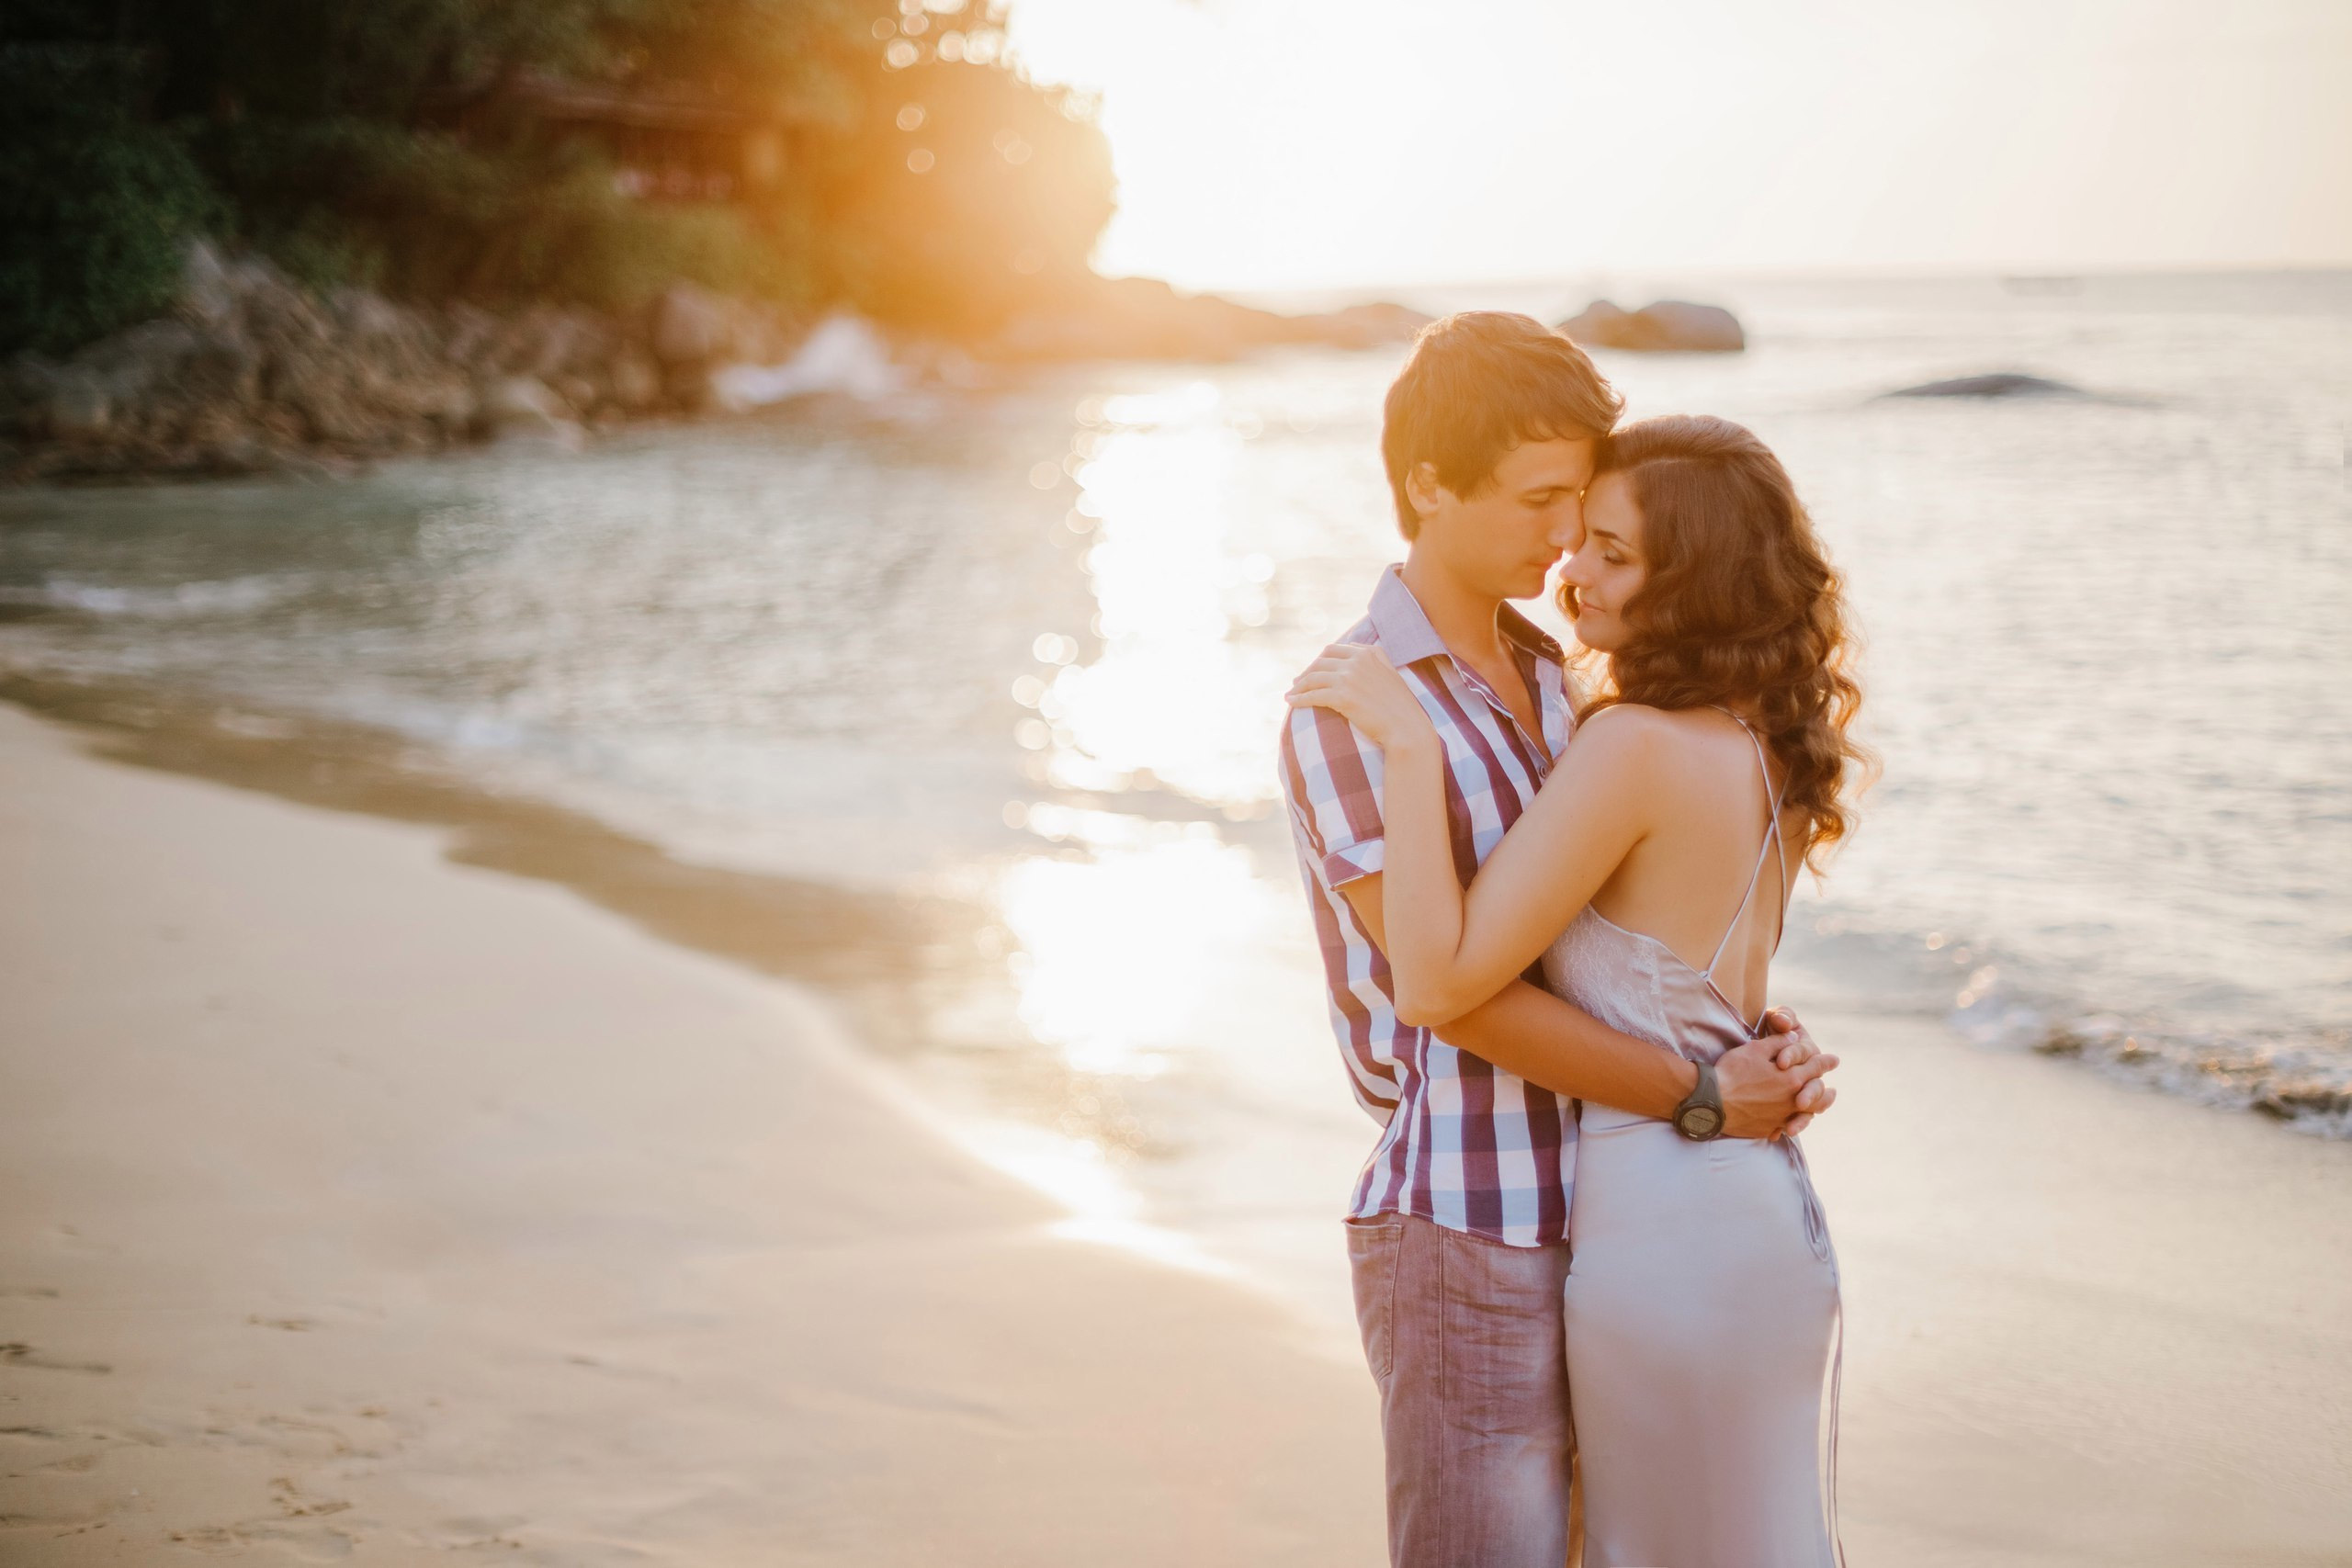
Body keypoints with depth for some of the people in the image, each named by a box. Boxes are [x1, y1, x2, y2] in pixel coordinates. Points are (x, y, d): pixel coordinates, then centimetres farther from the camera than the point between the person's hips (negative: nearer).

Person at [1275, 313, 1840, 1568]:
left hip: (1584, 1223, 8)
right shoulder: (1349, 713, -15)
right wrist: (1702, 1099, -15)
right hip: (1464, 1241, -8)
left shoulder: (1544, 678, 11)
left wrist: (1765, 1036, -5)